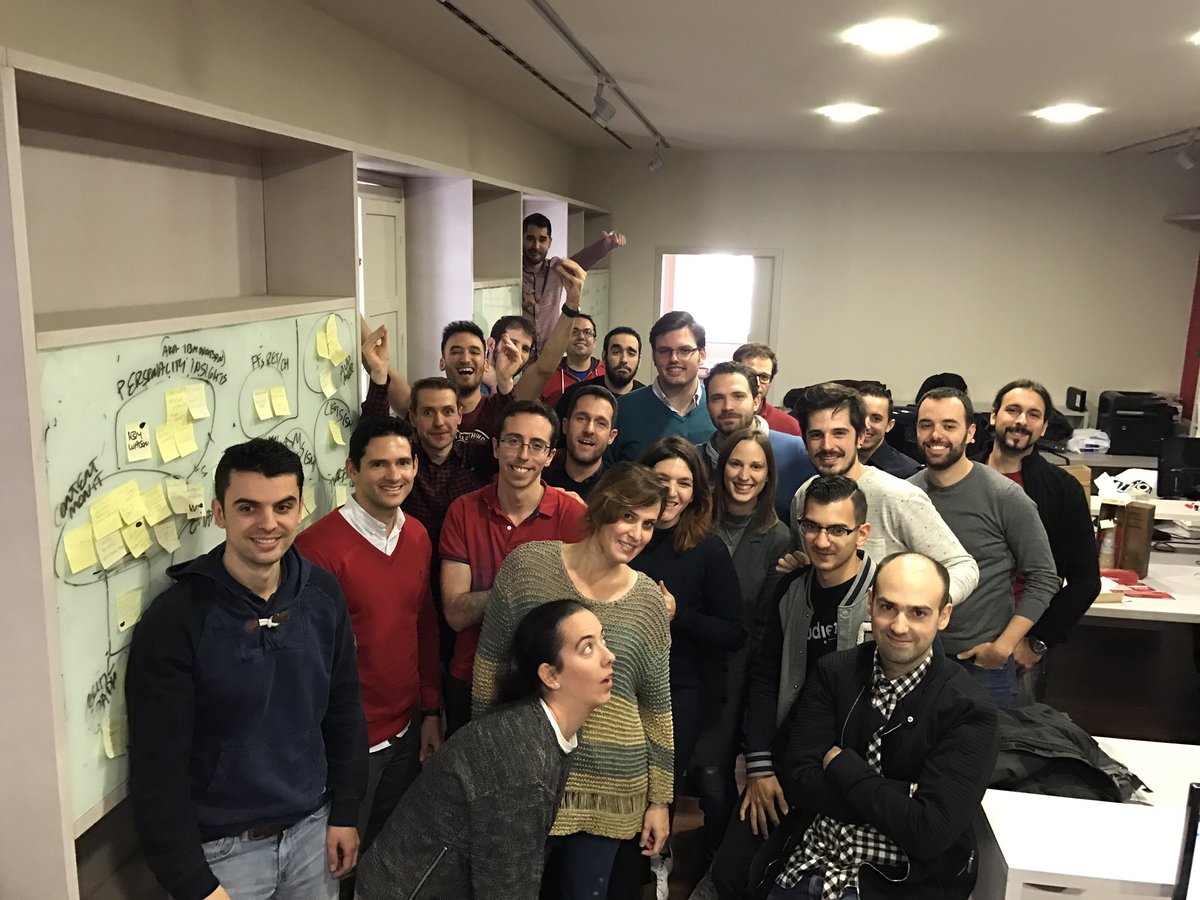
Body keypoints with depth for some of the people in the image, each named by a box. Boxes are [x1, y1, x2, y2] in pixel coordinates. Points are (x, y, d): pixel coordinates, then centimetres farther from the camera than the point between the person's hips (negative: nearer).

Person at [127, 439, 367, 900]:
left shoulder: (323, 592, -5)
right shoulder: (174, 621, -18)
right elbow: (157, 769, -15)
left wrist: (345, 813, 6)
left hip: (312, 828, 4)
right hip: (222, 847, -4)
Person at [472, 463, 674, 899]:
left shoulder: (649, 600, 0)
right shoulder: (528, 564, -6)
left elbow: (657, 708, 6)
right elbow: (490, 662, 1)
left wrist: (659, 799, 6)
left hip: (609, 789, 2)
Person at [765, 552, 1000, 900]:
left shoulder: (969, 712, -12)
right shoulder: (833, 673, -1)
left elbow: (931, 833, -20)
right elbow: (797, 779, -8)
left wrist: (840, 763, -12)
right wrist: (904, 796, -17)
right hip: (809, 865, 2)